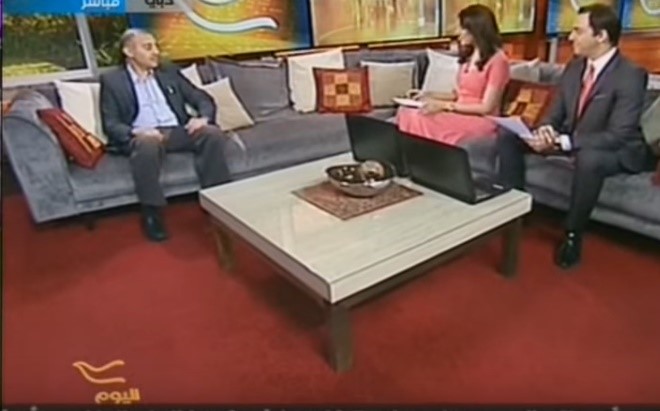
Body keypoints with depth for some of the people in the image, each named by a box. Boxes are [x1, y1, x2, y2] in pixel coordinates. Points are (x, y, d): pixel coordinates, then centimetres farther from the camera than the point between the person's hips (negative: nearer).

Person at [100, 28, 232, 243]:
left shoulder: (170, 73, 20)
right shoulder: (112, 80, 10)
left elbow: (203, 98, 16)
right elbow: (110, 124, 1)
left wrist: (204, 117, -9)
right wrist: (136, 132, -21)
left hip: (178, 131, 3)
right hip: (143, 135, -3)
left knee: (213, 133, -26)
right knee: (147, 144, -39)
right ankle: (152, 214, -25)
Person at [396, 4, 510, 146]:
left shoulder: (497, 60, -11)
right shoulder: (468, 56, 15)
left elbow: (486, 107, -15)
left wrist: (445, 105, -18)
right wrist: (429, 96, 5)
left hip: (480, 121, -8)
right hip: (459, 115, 8)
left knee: (421, 119, -31)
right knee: (405, 112, -18)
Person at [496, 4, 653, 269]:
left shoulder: (631, 76, -21)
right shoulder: (574, 67, 0)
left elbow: (618, 136, -27)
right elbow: (556, 113, 5)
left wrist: (562, 142, -34)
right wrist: (546, 130, -19)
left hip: (616, 151, -7)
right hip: (570, 139, 7)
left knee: (588, 159, -43)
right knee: (508, 136, -6)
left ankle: (572, 235, -21)